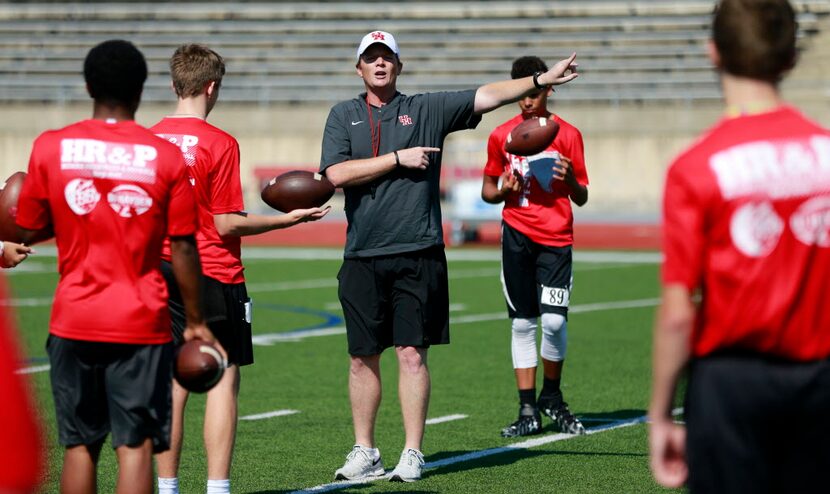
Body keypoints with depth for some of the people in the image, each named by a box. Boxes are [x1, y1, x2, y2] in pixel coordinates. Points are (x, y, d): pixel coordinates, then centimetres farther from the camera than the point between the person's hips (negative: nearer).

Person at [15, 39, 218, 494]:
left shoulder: (51, 148, -1)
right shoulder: (166, 157, -5)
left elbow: (28, 230, 7)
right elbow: (183, 247, -3)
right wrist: (195, 320, 7)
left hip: (73, 320, 2)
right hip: (142, 321, -2)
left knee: (80, 445, 11)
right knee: (135, 444, -1)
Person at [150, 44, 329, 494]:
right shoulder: (219, 144, -12)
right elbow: (227, 224, -12)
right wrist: (289, 219, -4)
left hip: (162, 274, 5)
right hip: (214, 276, -5)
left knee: (173, 382, 8)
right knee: (223, 379, 1)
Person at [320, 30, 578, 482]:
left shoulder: (427, 110, 10)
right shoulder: (343, 116, 11)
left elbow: (487, 96, 3)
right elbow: (336, 174, -4)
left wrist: (541, 80, -8)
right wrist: (398, 158, -6)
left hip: (418, 255, -1)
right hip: (362, 258, 1)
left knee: (412, 353, -4)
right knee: (362, 357, 5)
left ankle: (413, 454, 0)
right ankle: (364, 453, 15)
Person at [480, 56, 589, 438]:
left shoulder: (568, 135, 4)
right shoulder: (501, 136, 8)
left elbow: (582, 199, 7)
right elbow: (487, 190, 16)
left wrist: (570, 179, -14)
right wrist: (504, 191, -6)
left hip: (557, 238, -1)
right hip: (517, 234, 1)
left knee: (554, 320, -12)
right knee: (522, 323, 2)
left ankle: (552, 398, 11)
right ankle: (528, 411, 7)